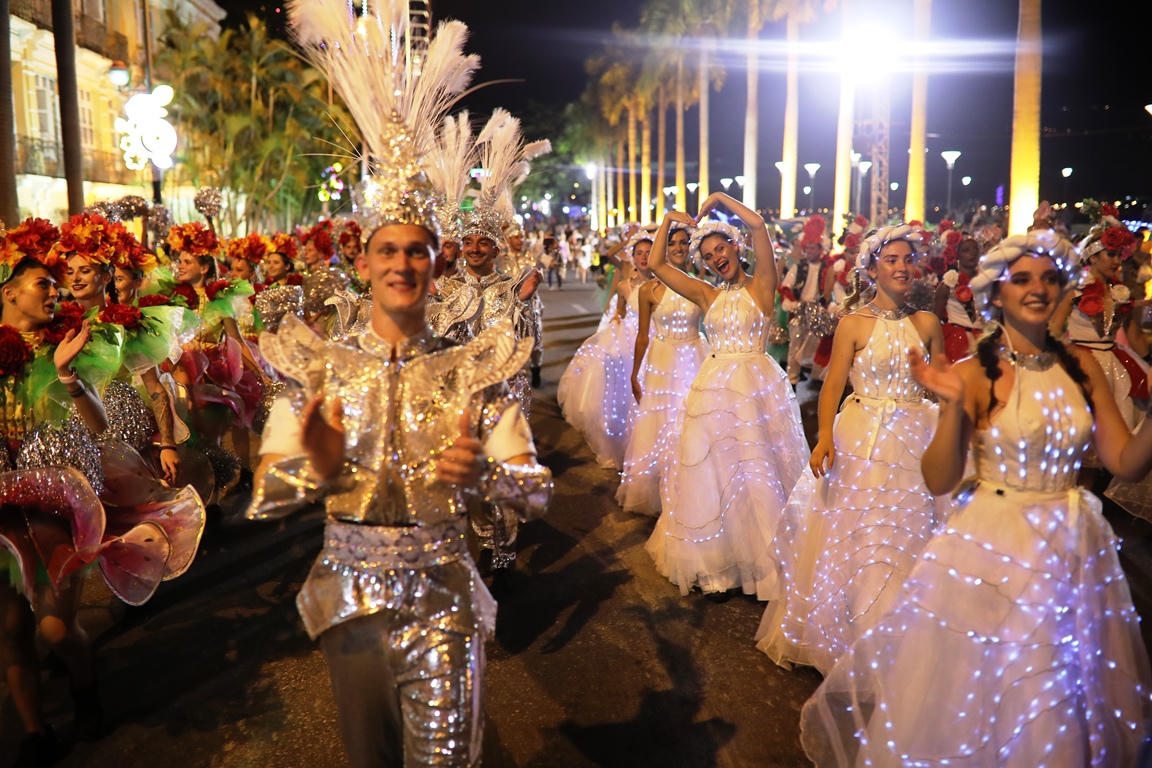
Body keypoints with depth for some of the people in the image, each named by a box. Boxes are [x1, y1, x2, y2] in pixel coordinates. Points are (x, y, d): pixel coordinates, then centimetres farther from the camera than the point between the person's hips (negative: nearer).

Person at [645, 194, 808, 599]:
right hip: (713, 387, 5)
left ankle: (763, 556, 17)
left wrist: (720, 198, -1)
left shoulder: (760, 286, -2)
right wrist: (668, 222, 9)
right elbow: (656, 265, 10)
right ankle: (717, 555, 23)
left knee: (757, 471, 2)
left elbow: (757, 223, -13)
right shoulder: (707, 295, 10)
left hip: (758, 384, -4)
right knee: (711, 471, 8)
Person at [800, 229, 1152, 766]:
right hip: (992, 548, -4)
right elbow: (938, 480, -15)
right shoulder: (974, 374, -11)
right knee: (978, 691, 11)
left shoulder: (1081, 366, 1)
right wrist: (953, 406, -28)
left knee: (1065, 705, 20)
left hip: (1074, 546, 4)